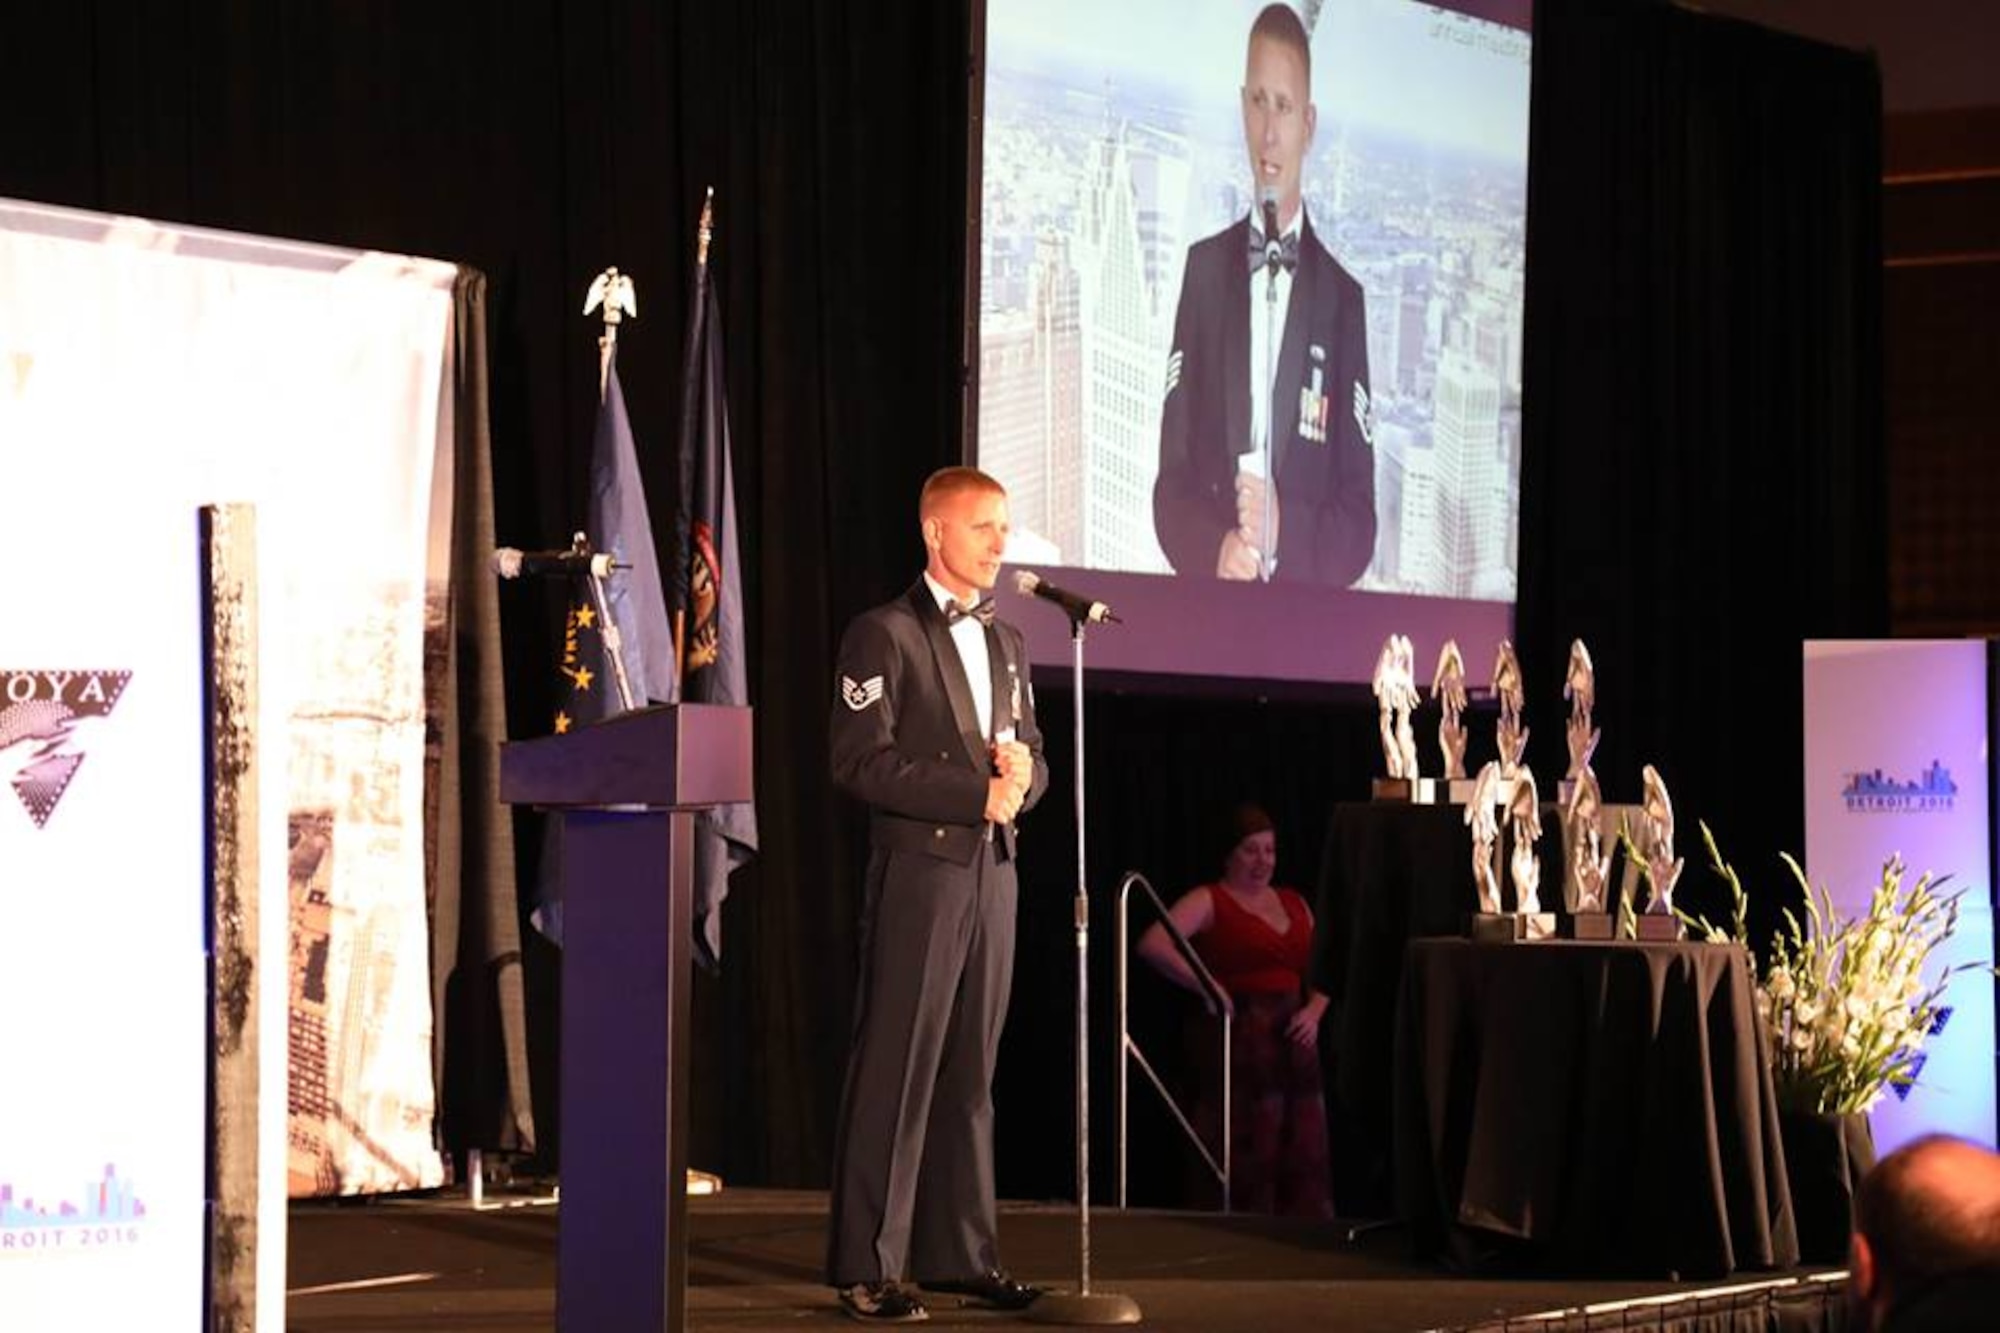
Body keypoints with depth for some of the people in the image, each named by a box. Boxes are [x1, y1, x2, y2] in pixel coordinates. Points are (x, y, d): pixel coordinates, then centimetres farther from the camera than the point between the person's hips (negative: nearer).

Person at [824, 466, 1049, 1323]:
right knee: (896, 1070, -6)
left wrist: (1021, 775, -5)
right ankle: (867, 1267, -4)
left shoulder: (1005, 642, 18)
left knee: (971, 1073, 8)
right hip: (919, 871, -7)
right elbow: (862, 762, -13)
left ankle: (960, 1254, 13)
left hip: (992, 872, 7)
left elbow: (1032, 756, 19)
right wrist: (976, 793, -16)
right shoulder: (885, 636, -4)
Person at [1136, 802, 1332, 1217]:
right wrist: (1207, 986, -18)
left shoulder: (1294, 904, 20)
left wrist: (1313, 1011, 1)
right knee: (1245, 1163, -10)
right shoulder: (1209, 902, 0)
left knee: (1305, 1160, 2)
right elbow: (1153, 944, -14)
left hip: (1294, 1042, 6)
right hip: (1238, 1045, -6)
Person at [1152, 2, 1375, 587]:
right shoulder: (1205, 267, 9)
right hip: (1205, 603, 1)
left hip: (1305, 608, -1)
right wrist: (1216, 546, -11)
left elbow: (1359, 519, 3)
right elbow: (1171, 477, 7)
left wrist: (1284, 530, -15)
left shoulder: (1343, 297, 4)